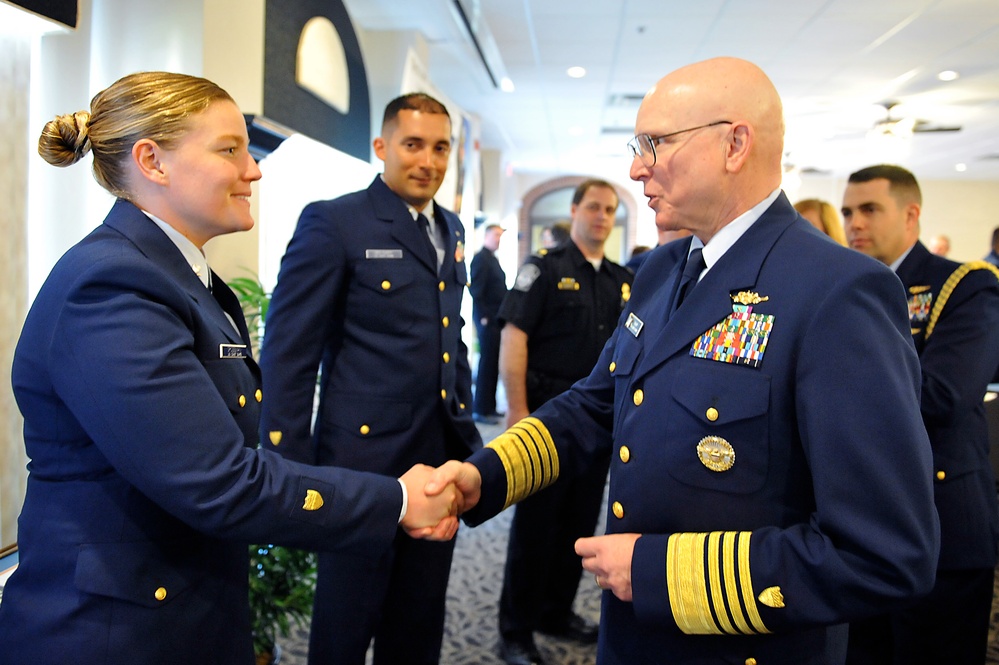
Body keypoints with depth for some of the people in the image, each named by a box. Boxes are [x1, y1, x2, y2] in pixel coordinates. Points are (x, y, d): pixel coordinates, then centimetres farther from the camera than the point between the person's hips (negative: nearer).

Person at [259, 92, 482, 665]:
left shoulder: (451, 229, 12)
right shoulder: (332, 222, -9)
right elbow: (289, 352, -11)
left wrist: (467, 431, 15)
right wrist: (290, 470, -14)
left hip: (441, 457, 7)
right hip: (364, 457, -6)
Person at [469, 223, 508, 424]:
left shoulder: (493, 259, 18)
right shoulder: (481, 258, -9)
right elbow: (476, 289, -16)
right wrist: (483, 316, -18)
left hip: (496, 318, 9)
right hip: (487, 318, -9)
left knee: (493, 363, 11)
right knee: (487, 363, -5)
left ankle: (489, 406, 19)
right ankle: (480, 410, 2)